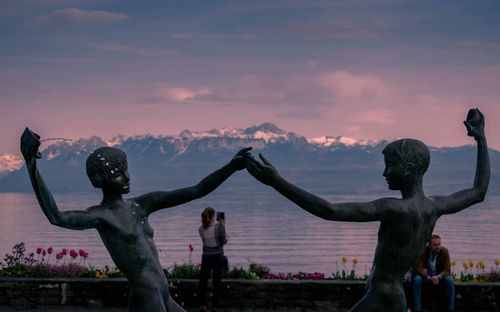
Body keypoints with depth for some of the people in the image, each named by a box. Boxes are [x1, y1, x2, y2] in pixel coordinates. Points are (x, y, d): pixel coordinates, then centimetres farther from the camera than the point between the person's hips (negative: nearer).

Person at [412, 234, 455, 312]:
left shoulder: (444, 251, -14)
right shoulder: (423, 251, -17)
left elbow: (447, 270, -15)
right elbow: (419, 268, -21)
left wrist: (438, 277, -36)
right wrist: (429, 278, -38)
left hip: (439, 276, 1)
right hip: (426, 276, -1)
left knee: (450, 281, -29)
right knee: (417, 279, -32)